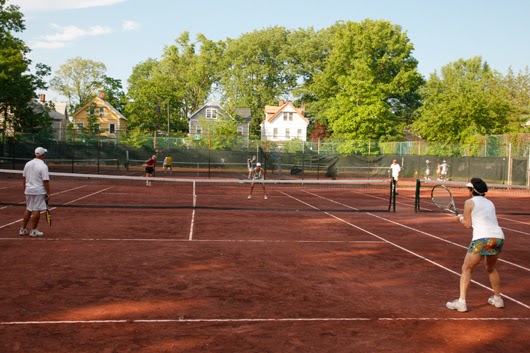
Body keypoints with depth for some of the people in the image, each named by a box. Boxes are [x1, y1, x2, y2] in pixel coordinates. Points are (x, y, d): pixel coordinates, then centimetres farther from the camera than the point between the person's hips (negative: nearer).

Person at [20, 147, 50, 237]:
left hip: (28, 190, 7)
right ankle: (34, 231, 5)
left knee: (28, 209, 16)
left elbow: (24, 178, 13)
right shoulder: (43, 166, -14)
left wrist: (25, 189, 22)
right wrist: (48, 193, -10)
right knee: (36, 210, 0)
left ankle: (23, 229, 20)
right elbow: (46, 181, -16)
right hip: (39, 191, -7)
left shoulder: (28, 164, 6)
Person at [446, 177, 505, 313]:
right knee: (491, 268, 29)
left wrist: (461, 218, 23)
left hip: (482, 239, -6)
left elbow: (468, 224, 4)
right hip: (498, 237, 6)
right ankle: (497, 299, 35)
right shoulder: (489, 202, 20)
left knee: (466, 269, 6)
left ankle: (461, 302, -2)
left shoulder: (469, 202, 4)